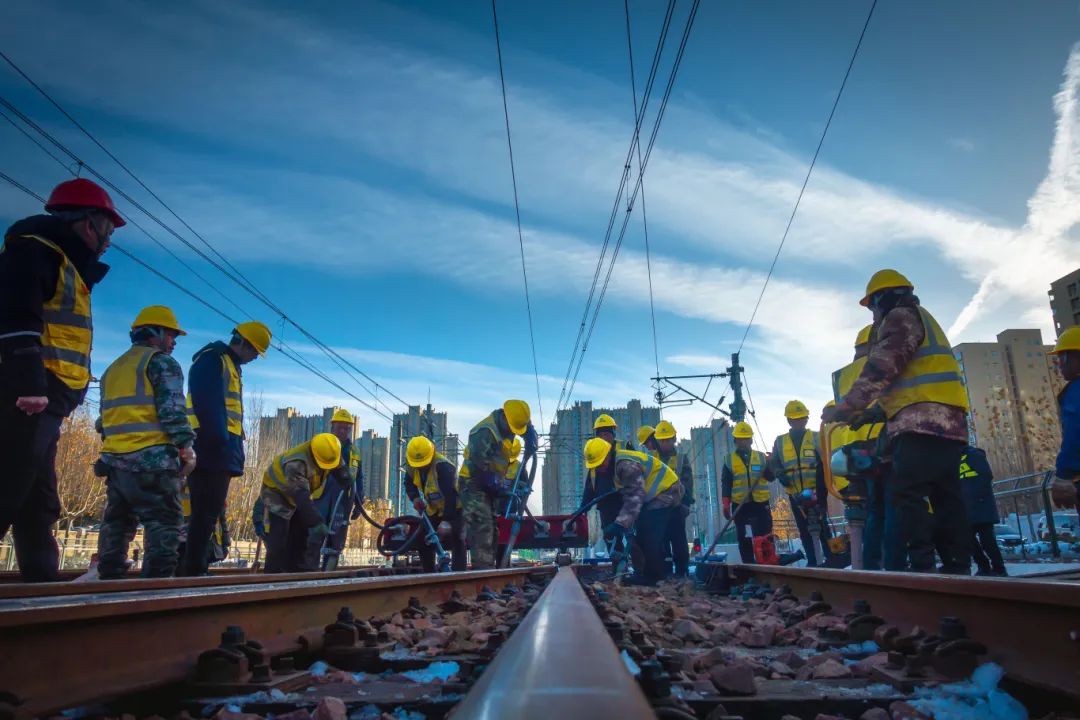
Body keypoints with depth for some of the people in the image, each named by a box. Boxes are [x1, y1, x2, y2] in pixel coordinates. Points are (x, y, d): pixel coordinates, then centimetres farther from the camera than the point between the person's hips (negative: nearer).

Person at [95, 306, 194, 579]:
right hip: (153, 458, -8)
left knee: (116, 523, 13)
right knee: (164, 523, -7)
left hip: (115, 459, 8)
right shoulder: (161, 362, -2)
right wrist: (186, 446, -8)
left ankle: (109, 579, 15)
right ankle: (158, 579, -14)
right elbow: (172, 409, -12)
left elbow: (105, 416, 25)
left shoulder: (113, 369, 24)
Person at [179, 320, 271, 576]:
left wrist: (233, 446, 17)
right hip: (212, 448, -10)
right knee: (206, 511, -9)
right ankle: (193, 569, -7)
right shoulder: (212, 359, -6)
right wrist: (220, 440, -23)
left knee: (210, 510, 11)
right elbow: (207, 403, -18)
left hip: (221, 451, 10)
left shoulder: (232, 367, 24)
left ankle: (189, 567, 16)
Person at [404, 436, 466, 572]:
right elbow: (409, 483, 9)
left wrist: (447, 520, -42)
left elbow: (450, 495, -38)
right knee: (423, 541, 6)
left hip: (454, 508, -7)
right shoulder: (412, 466, -11)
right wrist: (415, 498, -12)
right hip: (434, 509, 7)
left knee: (456, 542, -20)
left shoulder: (442, 466, -33)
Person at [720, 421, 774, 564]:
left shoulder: (761, 457, 8)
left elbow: (771, 477, -1)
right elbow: (725, 484, 2)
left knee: (765, 536, 0)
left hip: (761, 503, 0)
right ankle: (748, 566, 10)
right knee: (744, 538, 4)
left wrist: (769, 466, -21)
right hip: (740, 505, 0)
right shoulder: (729, 459, 5)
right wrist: (726, 505, -5)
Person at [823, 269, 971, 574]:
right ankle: (958, 564, 11)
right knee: (945, 494, 9)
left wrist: (846, 407, -12)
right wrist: (873, 412, 29)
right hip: (949, 422, 10)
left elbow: (880, 368, -13)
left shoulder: (901, 316, -1)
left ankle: (922, 565, -15)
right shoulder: (923, 320, 31)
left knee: (906, 493, -12)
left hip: (922, 421, -10)